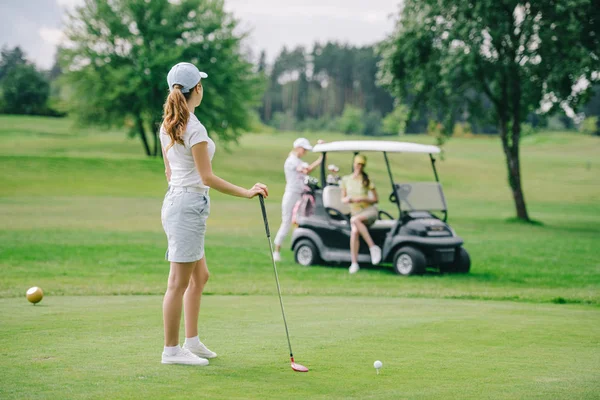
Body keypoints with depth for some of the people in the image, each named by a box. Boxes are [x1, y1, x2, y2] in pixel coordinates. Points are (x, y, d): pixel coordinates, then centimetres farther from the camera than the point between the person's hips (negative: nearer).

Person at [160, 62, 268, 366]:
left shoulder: (167, 126, 9)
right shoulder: (194, 128, -17)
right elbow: (207, 177, -18)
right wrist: (246, 192, -17)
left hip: (175, 201, 10)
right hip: (190, 205, -10)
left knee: (199, 276, 18)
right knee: (179, 282, -2)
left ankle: (192, 341, 24)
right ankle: (171, 350, 5)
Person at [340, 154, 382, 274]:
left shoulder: (366, 180, 1)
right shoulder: (346, 180, 9)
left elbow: (376, 199, 2)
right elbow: (343, 198, 16)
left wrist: (363, 198, -15)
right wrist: (346, 199, -9)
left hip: (370, 211, -2)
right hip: (356, 213, 2)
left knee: (355, 220, -37)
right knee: (354, 232, -31)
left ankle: (373, 247, -34)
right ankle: (354, 263, -30)